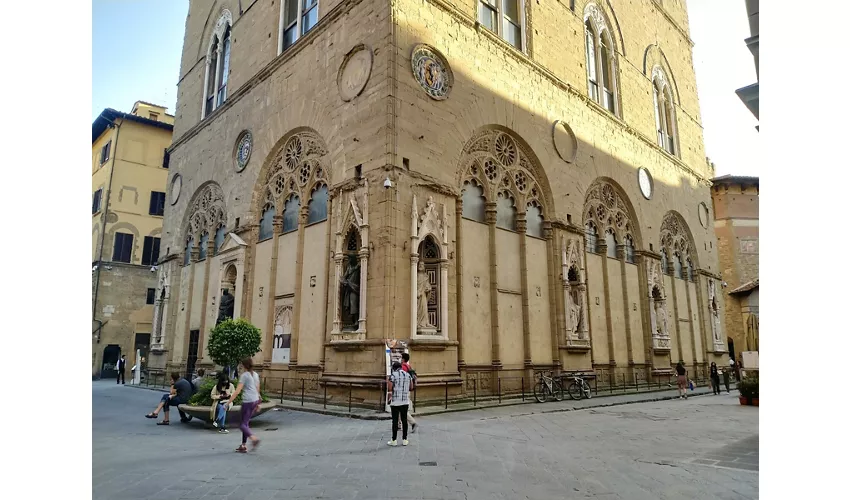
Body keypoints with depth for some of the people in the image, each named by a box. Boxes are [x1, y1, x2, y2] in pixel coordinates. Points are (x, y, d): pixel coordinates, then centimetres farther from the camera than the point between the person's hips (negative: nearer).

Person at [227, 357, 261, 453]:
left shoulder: (244, 375, -8)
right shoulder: (255, 375, 13)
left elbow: (237, 391, -14)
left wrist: (228, 402, -12)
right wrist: (258, 403, 24)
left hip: (247, 401, -8)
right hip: (255, 400, 8)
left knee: (243, 424, 0)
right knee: (246, 423, 15)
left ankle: (254, 439, -20)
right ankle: (243, 446, 17)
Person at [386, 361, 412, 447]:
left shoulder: (392, 375, -8)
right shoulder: (408, 375, 7)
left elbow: (389, 389, -14)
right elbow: (410, 388, 14)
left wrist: (387, 381, 3)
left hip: (395, 401, -4)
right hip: (405, 401, 4)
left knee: (395, 420, 1)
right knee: (404, 420, 9)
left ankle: (394, 440, 7)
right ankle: (404, 440, 12)